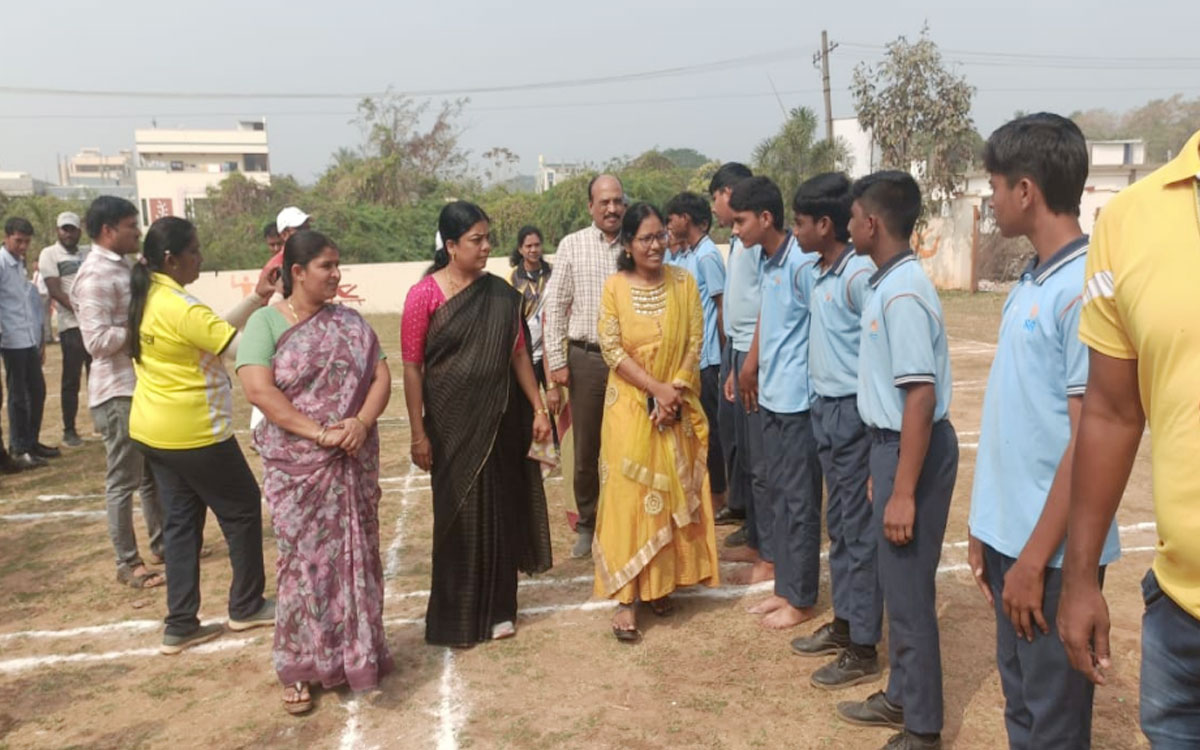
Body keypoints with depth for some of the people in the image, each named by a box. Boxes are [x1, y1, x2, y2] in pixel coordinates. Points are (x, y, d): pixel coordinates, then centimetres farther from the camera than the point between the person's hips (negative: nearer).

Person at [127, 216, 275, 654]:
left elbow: (215, 330, 8)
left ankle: (180, 626, 17)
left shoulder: (148, 299, 7)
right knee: (242, 510, 8)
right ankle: (246, 606, 21)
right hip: (193, 434, -9)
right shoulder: (179, 307, -22)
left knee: (181, 521, 13)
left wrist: (258, 297, 2)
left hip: (154, 430, 9)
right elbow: (241, 348, -24)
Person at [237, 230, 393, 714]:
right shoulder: (265, 322, -5)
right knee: (303, 557, 2)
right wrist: (316, 432, -21)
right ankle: (300, 666, 17)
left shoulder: (350, 322, 7)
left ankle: (355, 652, 25)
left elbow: (380, 378, 1)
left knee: (353, 554, 10)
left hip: (353, 461, 4)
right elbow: (258, 389, -16)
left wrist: (361, 423, -17)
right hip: (296, 463, -3)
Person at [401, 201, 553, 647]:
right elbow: (412, 367, -8)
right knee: (458, 516, 5)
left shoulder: (500, 294, 3)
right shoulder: (425, 294, -9)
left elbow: (518, 353, 8)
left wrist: (538, 408, 4)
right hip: (451, 421, -3)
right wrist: (418, 433, -10)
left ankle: (497, 609, 27)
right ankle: (456, 619, 21)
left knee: (500, 511, 10)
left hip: (499, 419, 4)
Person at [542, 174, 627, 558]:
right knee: (585, 447, 9)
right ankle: (586, 525, 26)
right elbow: (555, 307, 1)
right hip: (586, 357, 0)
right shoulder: (572, 246, 0)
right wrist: (557, 362, -4)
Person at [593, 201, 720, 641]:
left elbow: (695, 342, -2)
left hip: (677, 406, 2)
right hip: (630, 405, -2)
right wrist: (656, 389, -16)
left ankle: (661, 582, 24)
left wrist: (675, 393, -13)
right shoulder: (615, 287, -4)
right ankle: (625, 597, 1)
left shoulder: (684, 283, 1)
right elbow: (612, 349, -9)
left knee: (672, 492, 8)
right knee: (629, 493, -3)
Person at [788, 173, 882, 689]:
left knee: (859, 531, 0)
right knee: (838, 525, 17)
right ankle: (843, 624, 31)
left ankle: (863, 651, 11)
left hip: (853, 412, -9)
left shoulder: (859, 275, -18)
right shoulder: (817, 272, 9)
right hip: (824, 409, 9)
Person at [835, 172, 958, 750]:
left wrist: (904, 492, -24)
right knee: (897, 583, 20)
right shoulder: (887, 284, 9)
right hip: (893, 441, 10)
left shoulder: (902, 293, -21)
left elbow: (921, 398, -25)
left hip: (914, 448, -10)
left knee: (909, 590, 2)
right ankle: (901, 698, 36)